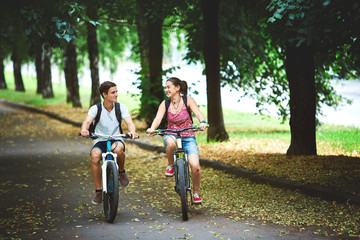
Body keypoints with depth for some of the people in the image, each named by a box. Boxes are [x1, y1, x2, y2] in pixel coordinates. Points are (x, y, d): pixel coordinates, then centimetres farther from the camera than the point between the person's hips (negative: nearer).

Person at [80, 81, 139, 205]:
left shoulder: (121, 107, -3)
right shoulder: (95, 109, -7)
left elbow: (129, 122, -17)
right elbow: (87, 121, -23)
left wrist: (132, 131, -42)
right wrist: (84, 129, -49)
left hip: (116, 139, 0)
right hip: (100, 141, 0)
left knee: (117, 148, -38)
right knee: (95, 156, -34)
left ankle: (122, 172, -5)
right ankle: (98, 191, -17)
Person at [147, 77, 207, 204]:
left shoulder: (188, 100, -4)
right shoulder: (165, 104, 1)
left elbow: (198, 113, -18)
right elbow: (158, 118, -13)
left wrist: (203, 122, -41)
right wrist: (152, 128, -35)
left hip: (188, 138, -1)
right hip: (171, 135, 1)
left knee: (195, 166, -21)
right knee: (170, 142, -40)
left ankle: (196, 193, 4)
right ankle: (171, 166, -10)